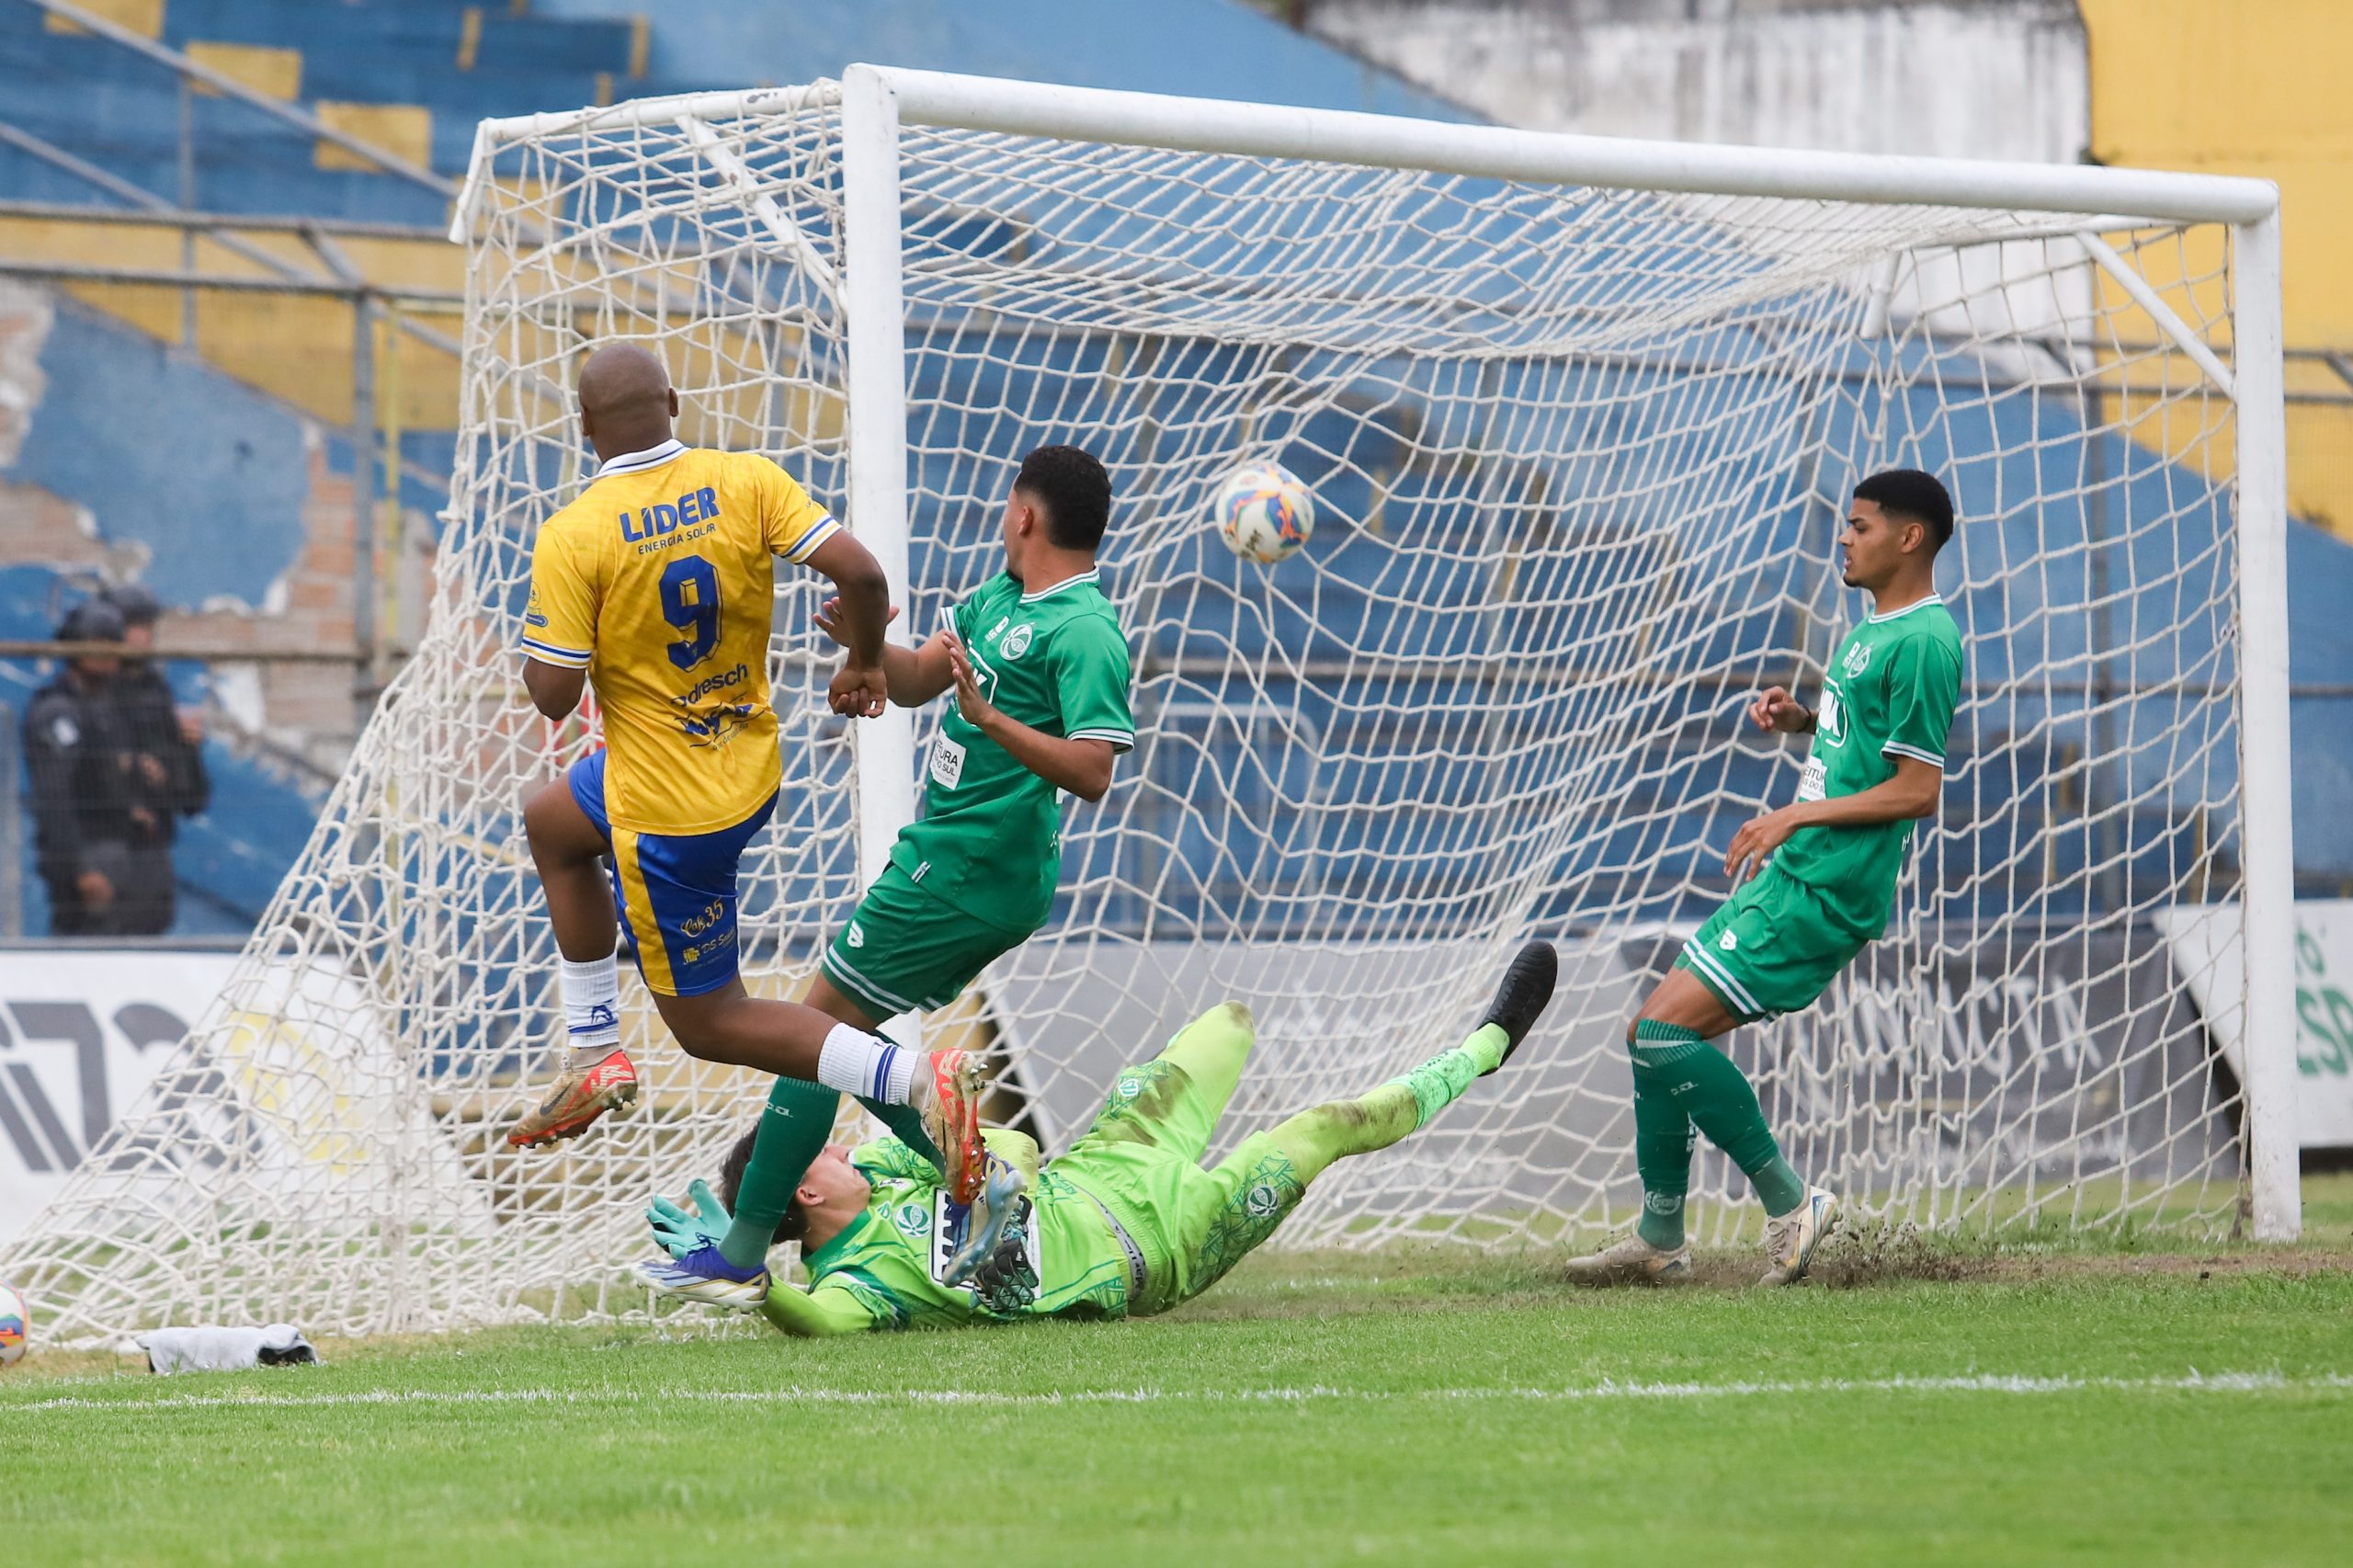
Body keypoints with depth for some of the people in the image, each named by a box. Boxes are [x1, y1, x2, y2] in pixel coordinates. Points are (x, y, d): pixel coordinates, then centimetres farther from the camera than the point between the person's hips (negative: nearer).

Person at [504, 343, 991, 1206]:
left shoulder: (572, 537, -20)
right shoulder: (744, 480, -8)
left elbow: (552, 694, -19)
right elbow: (858, 572, -15)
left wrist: (533, 644, 5)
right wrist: (865, 662, 5)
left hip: (670, 811, -7)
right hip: (749, 767, 7)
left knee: (708, 1021, 9)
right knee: (549, 823, 32)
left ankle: (915, 1078, -7)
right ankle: (595, 1055, 32)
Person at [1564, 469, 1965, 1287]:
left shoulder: (1923, 643, -15)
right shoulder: (1874, 627, 16)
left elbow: (1918, 788, -18)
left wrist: (1798, 815, -17)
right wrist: (1799, 717, 12)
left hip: (1825, 892, -10)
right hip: (1789, 876, 10)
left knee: (1665, 1030, -17)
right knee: (1656, 1035, 10)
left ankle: (1789, 1204, -8)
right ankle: (1659, 1240, 19)